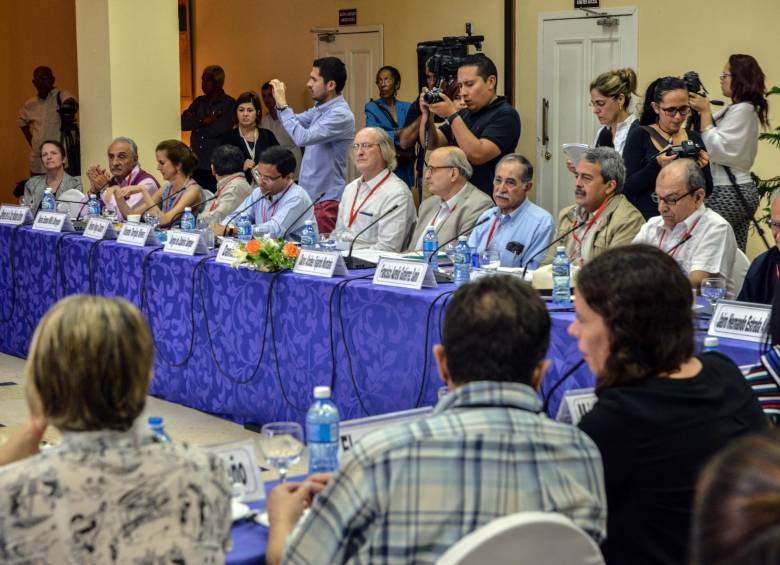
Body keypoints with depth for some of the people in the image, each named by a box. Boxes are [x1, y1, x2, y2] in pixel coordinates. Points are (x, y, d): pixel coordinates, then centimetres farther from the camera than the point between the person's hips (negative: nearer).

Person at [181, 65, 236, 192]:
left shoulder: (229, 104, -3)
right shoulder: (199, 102, 15)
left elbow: (221, 128, -15)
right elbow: (183, 124, 4)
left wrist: (196, 126, -3)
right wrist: (202, 121, -12)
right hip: (196, 162, 5)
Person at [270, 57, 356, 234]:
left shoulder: (341, 115, -19)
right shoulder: (320, 109, 9)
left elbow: (303, 137, -27)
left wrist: (283, 105, -20)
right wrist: (279, 102, 2)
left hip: (326, 199, -9)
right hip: (309, 193, 9)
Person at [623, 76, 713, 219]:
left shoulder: (694, 137, 12)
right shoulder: (640, 136, 1)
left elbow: (707, 191, 12)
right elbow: (627, 188, -6)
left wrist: (702, 168, -8)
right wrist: (657, 165, -19)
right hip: (647, 220, -3)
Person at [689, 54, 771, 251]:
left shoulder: (742, 110, -13)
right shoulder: (742, 109, 16)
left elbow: (716, 148, -17)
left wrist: (705, 111, -13)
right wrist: (697, 109, 8)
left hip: (728, 193, -10)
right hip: (742, 191, 10)